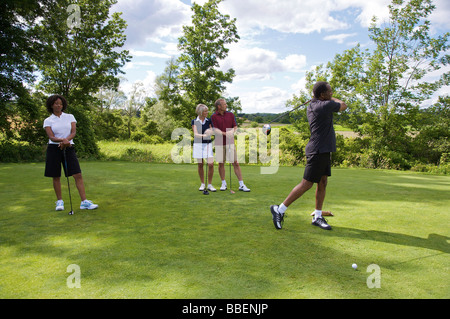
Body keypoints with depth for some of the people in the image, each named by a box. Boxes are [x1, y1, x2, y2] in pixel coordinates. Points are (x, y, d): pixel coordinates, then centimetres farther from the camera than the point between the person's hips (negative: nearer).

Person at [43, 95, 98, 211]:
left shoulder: (70, 117, 9)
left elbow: (74, 132, -3)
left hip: (69, 148, 1)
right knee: (56, 177, 4)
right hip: (54, 148, 0)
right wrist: (62, 140, -27)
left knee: (78, 175, -8)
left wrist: (66, 140, -22)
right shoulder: (48, 121, 5)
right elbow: (51, 137, -8)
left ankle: (84, 202, -8)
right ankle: (59, 201, 19)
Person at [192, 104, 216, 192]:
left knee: (211, 164, -10)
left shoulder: (209, 121, 6)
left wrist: (210, 132, -20)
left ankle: (210, 185, 2)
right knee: (200, 164, 5)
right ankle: (202, 184, 18)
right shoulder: (194, 122, -1)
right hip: (198, 144, -1)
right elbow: (195, 134, -11)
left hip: (208, 144, 1)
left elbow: (211, 132, 4)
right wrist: (204, 135, -30)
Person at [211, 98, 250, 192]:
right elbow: (215, 130, -7)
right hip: (219, 143, -1)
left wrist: (232, 132, -15)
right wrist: (225, 133, -23)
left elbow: (235, 127, 8)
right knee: (221, 163, 4)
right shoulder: (214, 116, 0)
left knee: (235, 163, -2)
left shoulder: (230, 115, 8)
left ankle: (241, 185, 0)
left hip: (230, 142, 2)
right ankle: (224, 184, 19)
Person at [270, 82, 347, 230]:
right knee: (306, 184, -6)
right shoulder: (326, 105, -14)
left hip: (324, 151, 10)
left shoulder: (311, 106, 10)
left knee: (323, 183, 10)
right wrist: (332, 99, 19)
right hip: (319, 150, -10)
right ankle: (279, 210, -1)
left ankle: (317, 217, 17)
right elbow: (344, 106, 5)